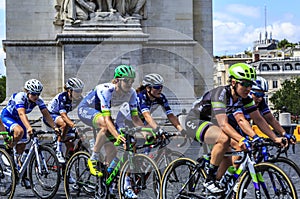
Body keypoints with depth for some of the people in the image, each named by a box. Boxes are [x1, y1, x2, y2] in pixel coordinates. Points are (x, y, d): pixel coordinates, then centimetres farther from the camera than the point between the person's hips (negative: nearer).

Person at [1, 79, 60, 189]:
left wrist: (54, 127, -37)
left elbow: (46, 114, -22)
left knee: (21, 147, 1)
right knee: (19, 131, -36)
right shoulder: (20, 97, -33)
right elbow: (22, 113, -46)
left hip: (18, 120, 6)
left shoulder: (38, 100, -16)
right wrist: (29, 128, -61)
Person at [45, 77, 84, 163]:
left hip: (60, 116, 6)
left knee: (70, 146, -8)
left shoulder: (79, 99, -11)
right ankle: (58, 151, -30)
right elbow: (63, 115, -42)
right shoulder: (62, 97, -30)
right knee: (65, 124, -39)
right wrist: (73, 125, -57)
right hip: (50, 116, -6)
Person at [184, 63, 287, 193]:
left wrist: (275, 138, -16)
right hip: (195, 121, -8)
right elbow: (223, 124, -40)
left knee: (229, 159, 2)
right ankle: (209, 179, -20)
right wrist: (242, 139, -52)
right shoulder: (220, 94, -31)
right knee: (224, 139, -33)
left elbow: (258, 119, -6)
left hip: (210, 123, 8)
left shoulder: (245, 98, -9)